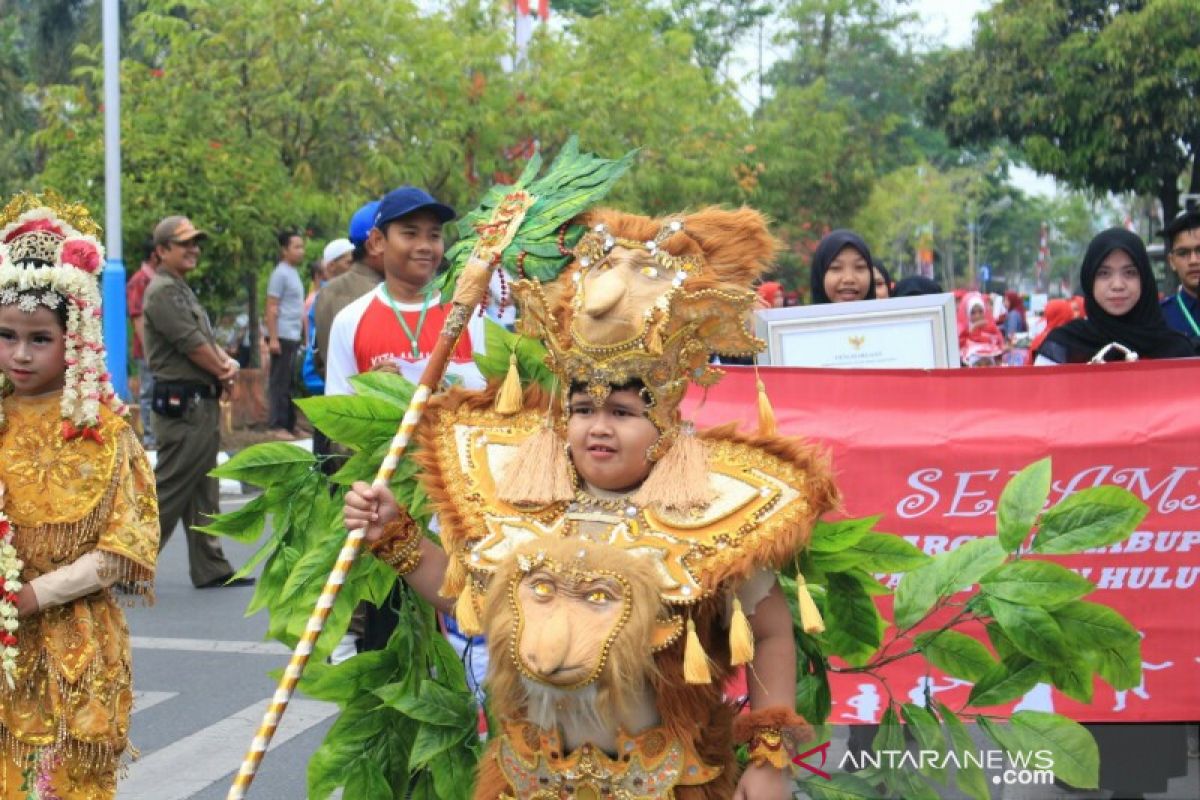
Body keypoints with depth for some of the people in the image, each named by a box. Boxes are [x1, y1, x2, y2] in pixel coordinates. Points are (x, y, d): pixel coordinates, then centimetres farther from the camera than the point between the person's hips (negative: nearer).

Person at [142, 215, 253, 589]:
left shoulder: (182, 290, 19)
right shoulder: (163, 291, -13)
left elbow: (209, 340, 18)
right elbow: (193, 345, -17)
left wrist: (228, 364, -2)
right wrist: (223, 370, -2)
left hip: (201, 404, 11)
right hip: (182, 403, -11)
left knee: (203, 492, 13)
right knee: (170, 489, -7)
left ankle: (211, 568, 19)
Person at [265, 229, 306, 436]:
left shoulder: (294, 273, 17)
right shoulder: (280, 274, -9)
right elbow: (271, 308, -14)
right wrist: (273, 338, -18)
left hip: (294, 337, 9)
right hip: (283, 337, -9)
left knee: (290, 382, 10)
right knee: (280, 382, -5)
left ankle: (289, 425, 14)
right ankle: (277, 425, -3)